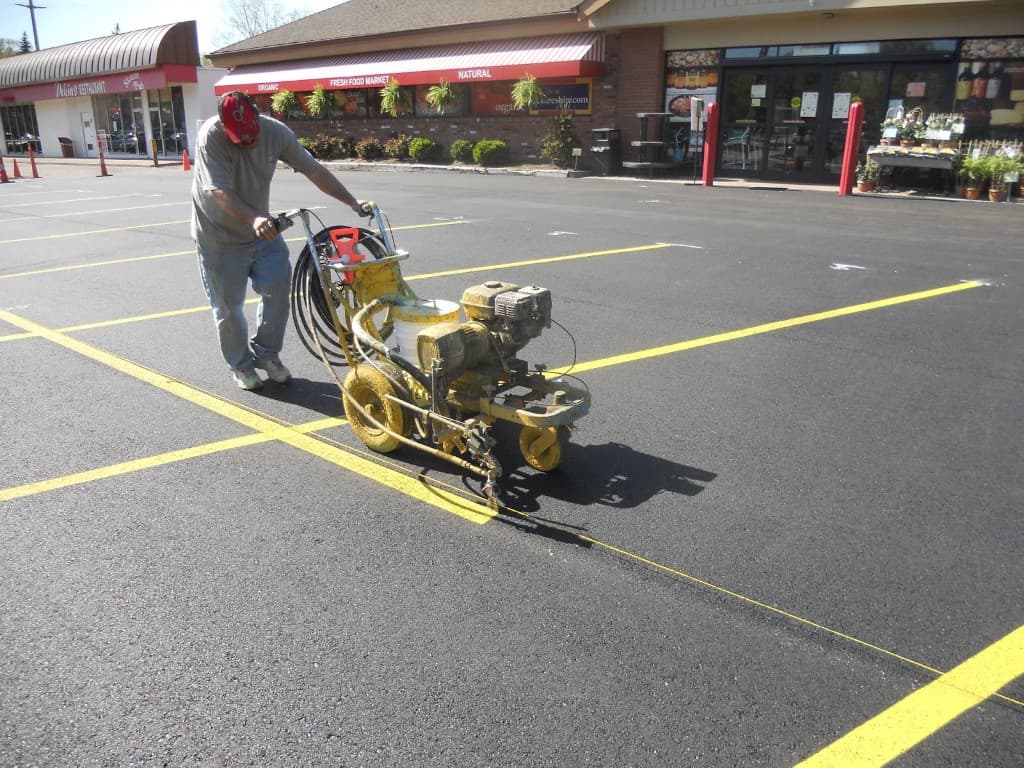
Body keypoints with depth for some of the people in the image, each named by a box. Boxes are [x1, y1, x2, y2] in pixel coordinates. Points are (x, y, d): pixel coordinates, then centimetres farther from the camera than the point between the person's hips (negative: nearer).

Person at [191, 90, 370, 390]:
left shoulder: (275, 131, -13)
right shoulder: (211, 137, -25)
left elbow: (314, 170, -9)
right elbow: (221, 192, -34)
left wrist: (353, 203, -15)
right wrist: (254, 218, -51)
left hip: (262, 229, 4)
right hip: (219, 236, -4)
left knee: (278, 284, -7)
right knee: (228, 307, 4)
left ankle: (266, 352, 15)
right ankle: (240, 365, 25)